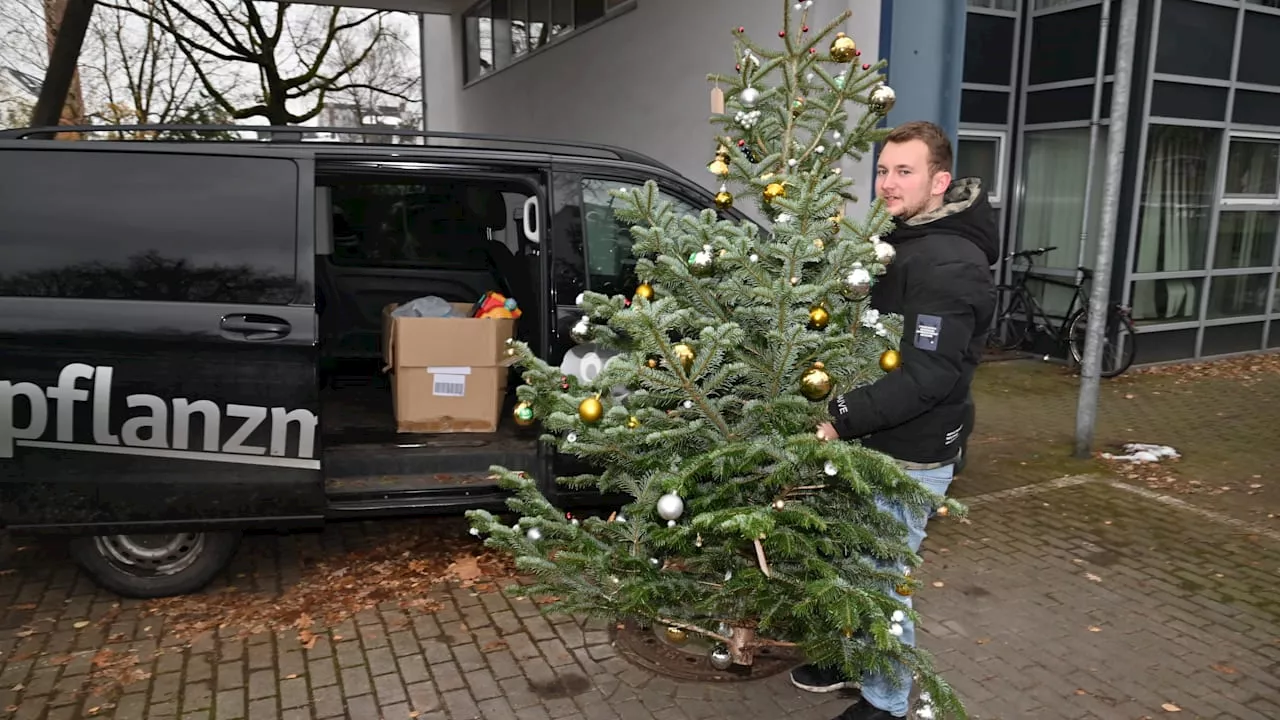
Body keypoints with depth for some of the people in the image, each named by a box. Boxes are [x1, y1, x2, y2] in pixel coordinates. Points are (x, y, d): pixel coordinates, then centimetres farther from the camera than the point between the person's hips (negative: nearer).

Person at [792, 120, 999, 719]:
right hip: (875, 441, 9)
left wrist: (839, 420, -27)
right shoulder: (899, 240, 10)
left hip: (911, 455, -9)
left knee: (883, 578, 4)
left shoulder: (951, 264, -22)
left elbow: (925, 378, -27)